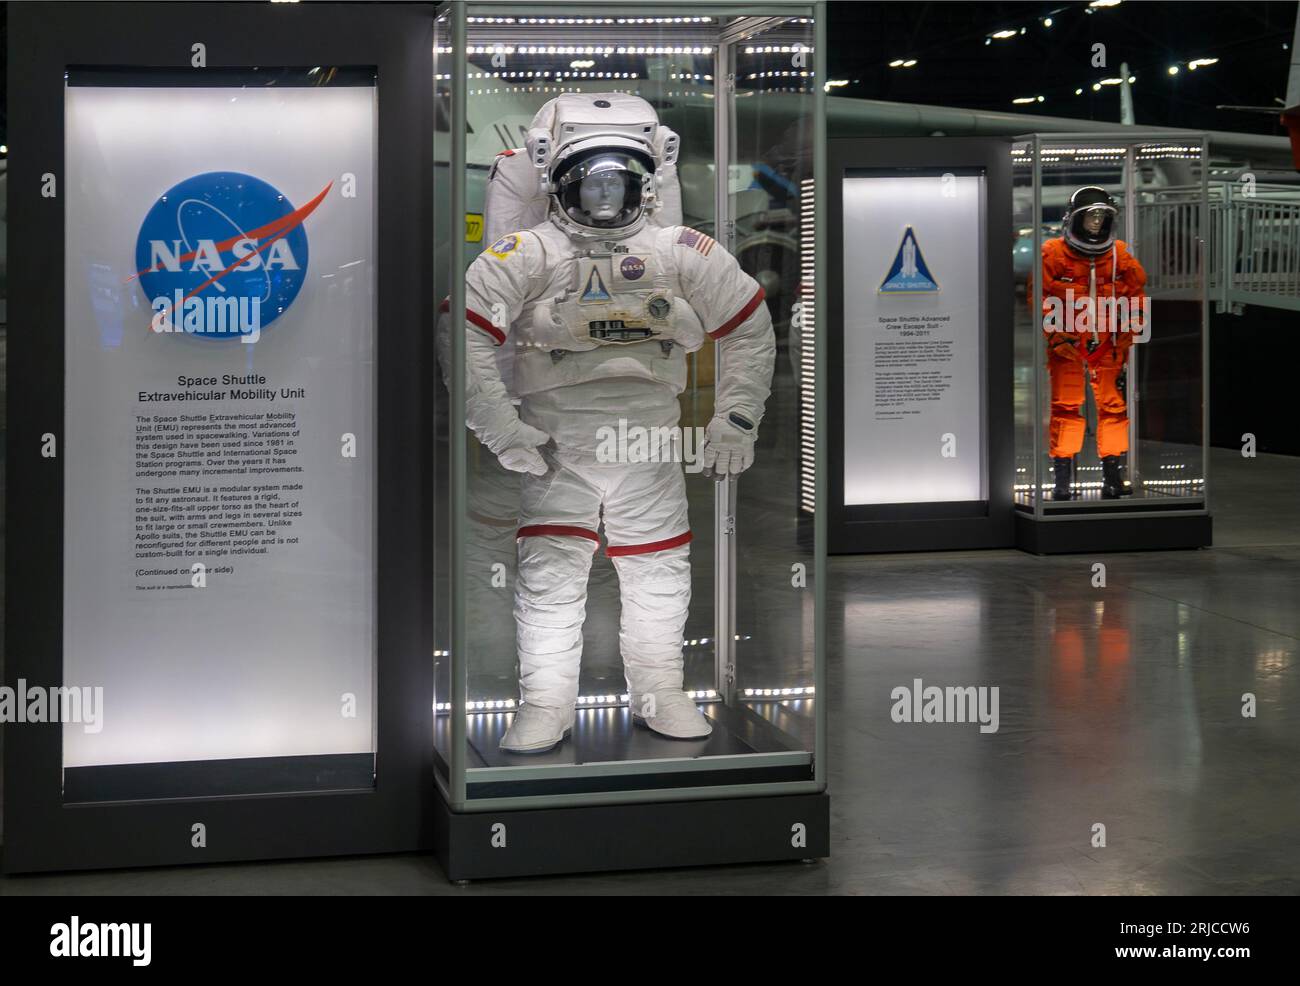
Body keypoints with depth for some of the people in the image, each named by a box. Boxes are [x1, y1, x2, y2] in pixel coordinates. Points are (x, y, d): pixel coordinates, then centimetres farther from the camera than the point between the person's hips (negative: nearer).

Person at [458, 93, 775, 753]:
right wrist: (503, 433, -10)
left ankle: (658, 694, 26)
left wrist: (735, 422, 7)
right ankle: (544, 706, 7)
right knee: (549, 574, -5)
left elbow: (750, 331, 7)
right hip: (555, 449, -2)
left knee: (659, 574, 9)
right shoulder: (525, 256, -10)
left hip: (650, 449, 2)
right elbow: (466, 339, -10)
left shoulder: (684, 254, -2)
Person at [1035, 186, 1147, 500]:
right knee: (1066, 409, -4)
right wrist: (1056, 332, -9)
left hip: (1108, 345, 3)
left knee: (1114, 407, 3)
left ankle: (1113, 479, 11)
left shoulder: (1121, 255, 5)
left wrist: (1127, 332, 8)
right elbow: (1038, 298, -3)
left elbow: (1136, 296, 15)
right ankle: (1062, 482, 0)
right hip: (1067, 344, -3)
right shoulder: (1053, 253, -5)